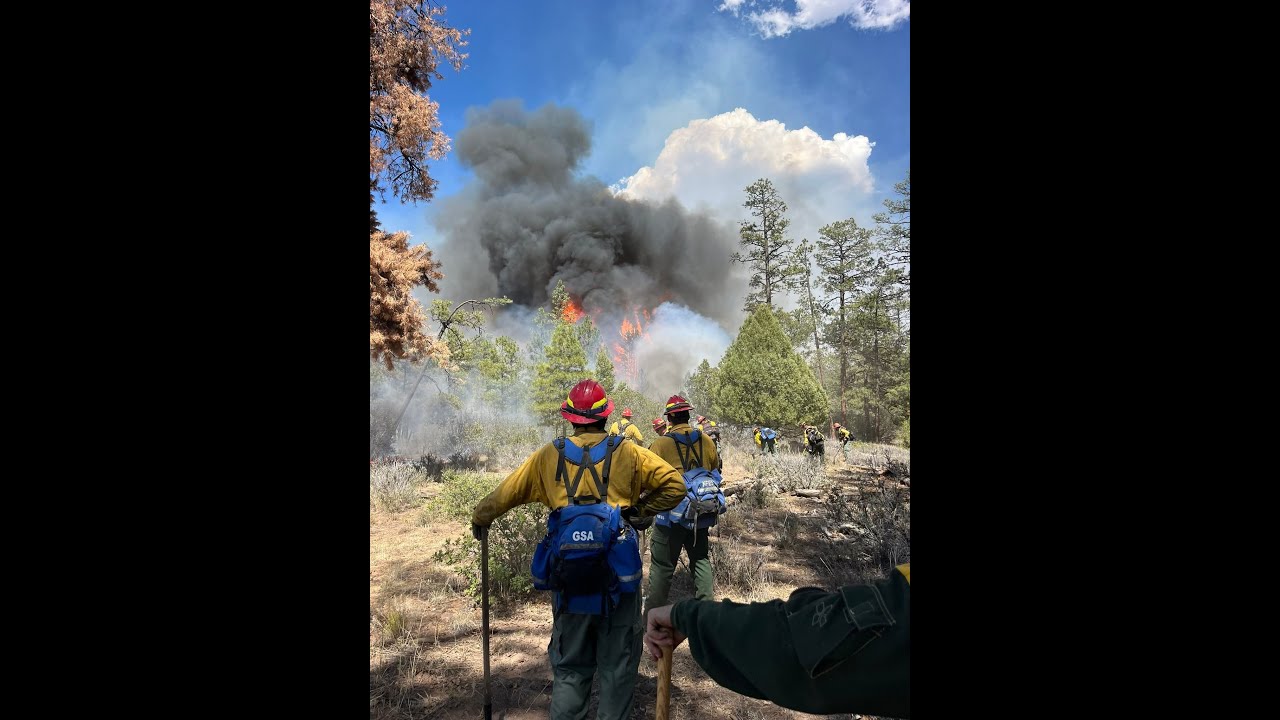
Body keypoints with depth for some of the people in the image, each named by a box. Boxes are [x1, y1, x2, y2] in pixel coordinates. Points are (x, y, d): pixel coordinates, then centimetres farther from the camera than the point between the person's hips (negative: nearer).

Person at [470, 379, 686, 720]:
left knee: (569, 667, 17)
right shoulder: (626, 452, -3)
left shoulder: (549, 455, 1)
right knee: (617, 664, 13)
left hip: (570, 575, 2)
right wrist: (638, 510, 7)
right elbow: (675, 485, -4)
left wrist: (479, 518, 29)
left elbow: (506, 492, 11)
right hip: (618, 575, -1)